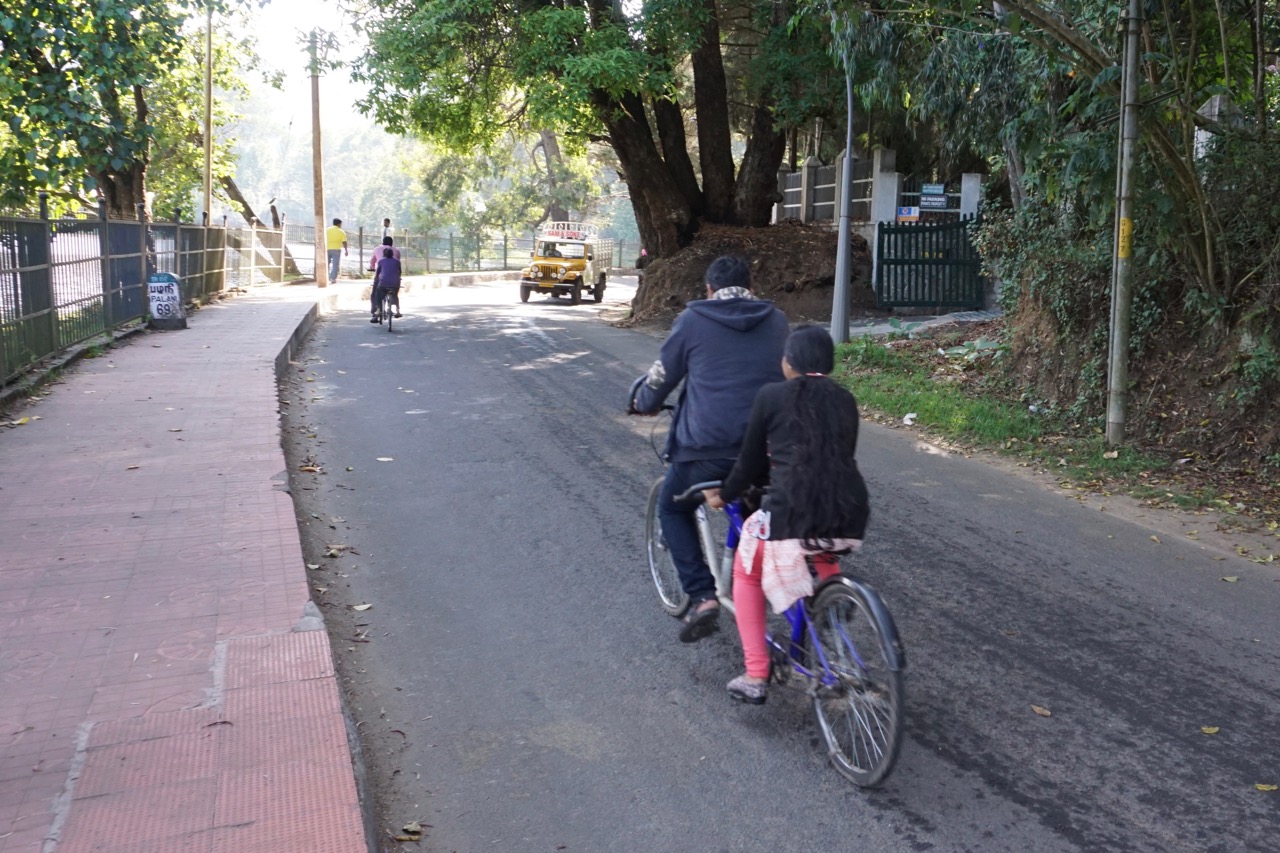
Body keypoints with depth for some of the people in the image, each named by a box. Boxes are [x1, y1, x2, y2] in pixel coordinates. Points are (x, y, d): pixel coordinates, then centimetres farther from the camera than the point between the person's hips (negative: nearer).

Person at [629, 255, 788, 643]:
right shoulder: (776, 321, 11)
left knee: (673, 509, 18)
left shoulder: (693, 320, 1)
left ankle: (702, 596, 5)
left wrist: (643, 403, 31)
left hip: (708, 445, -3)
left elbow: (662, 374, 10)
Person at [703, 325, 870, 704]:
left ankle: (755, 677, 16)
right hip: (850, 517, 4)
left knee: (746, 573, 25)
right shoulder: (846, 401, 16)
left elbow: (750, 462, 10)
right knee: (823, 552, 40)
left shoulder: (771, 396, 5)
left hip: (791, 514, -4)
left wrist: (724, 495, 30)